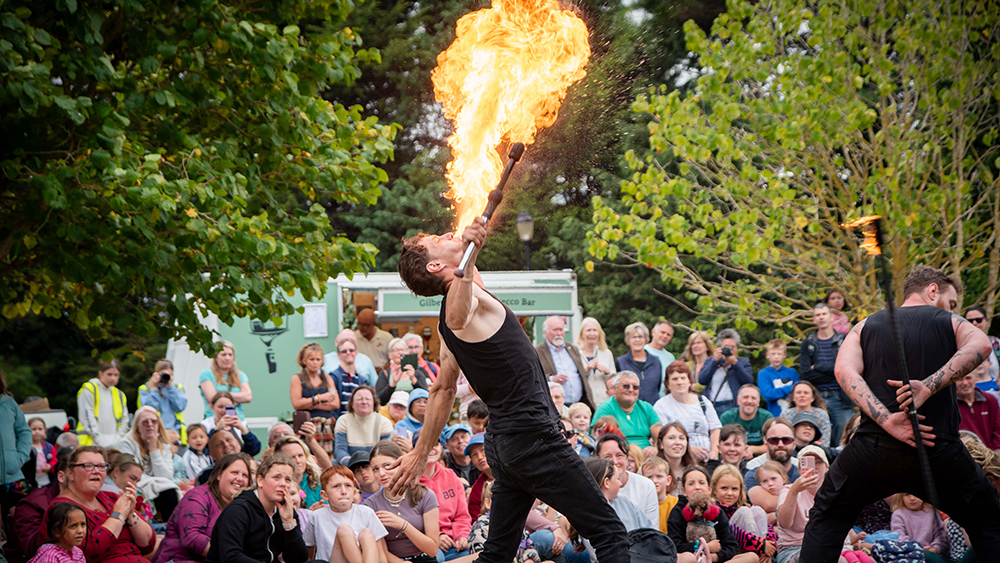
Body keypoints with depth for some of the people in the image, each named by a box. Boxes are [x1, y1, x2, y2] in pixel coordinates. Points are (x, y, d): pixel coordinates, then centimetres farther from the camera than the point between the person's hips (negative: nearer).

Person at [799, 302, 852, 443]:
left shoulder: (844, 341, 8)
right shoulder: (808, 344, 10)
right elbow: (806, 374, -2)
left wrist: (818, 367, -5)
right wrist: (834, 372, -7)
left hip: (840, 398, -1)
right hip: (817, 397, 1)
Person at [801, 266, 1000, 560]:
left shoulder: (866, 326, 17)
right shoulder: (950, 323, 10)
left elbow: (845, 371, -3)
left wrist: (886, 420, -13)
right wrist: (928, 388, -19)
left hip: (874, 447, 2)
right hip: (940, 452, -2)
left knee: (827, 519, 22)